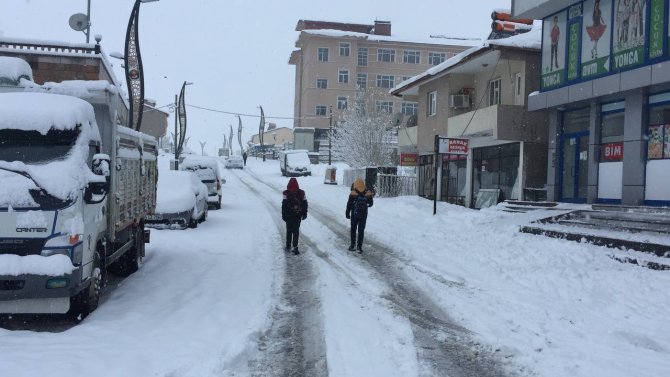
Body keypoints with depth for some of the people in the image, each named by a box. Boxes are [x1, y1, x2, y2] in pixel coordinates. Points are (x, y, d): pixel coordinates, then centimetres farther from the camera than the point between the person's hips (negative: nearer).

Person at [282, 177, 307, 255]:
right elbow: (305, 204, 3)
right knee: (296, 231, 10)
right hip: (298, 216, 2)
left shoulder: (286, 193, -12)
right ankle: (295, 247, 5)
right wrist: (304, 214, 12)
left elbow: (284, 205, -12)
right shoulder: (301, 193, -3)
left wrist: (283, 215, -5)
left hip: (289, 216, -2)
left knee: (289, 231, 14)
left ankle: (288, 246, 18)